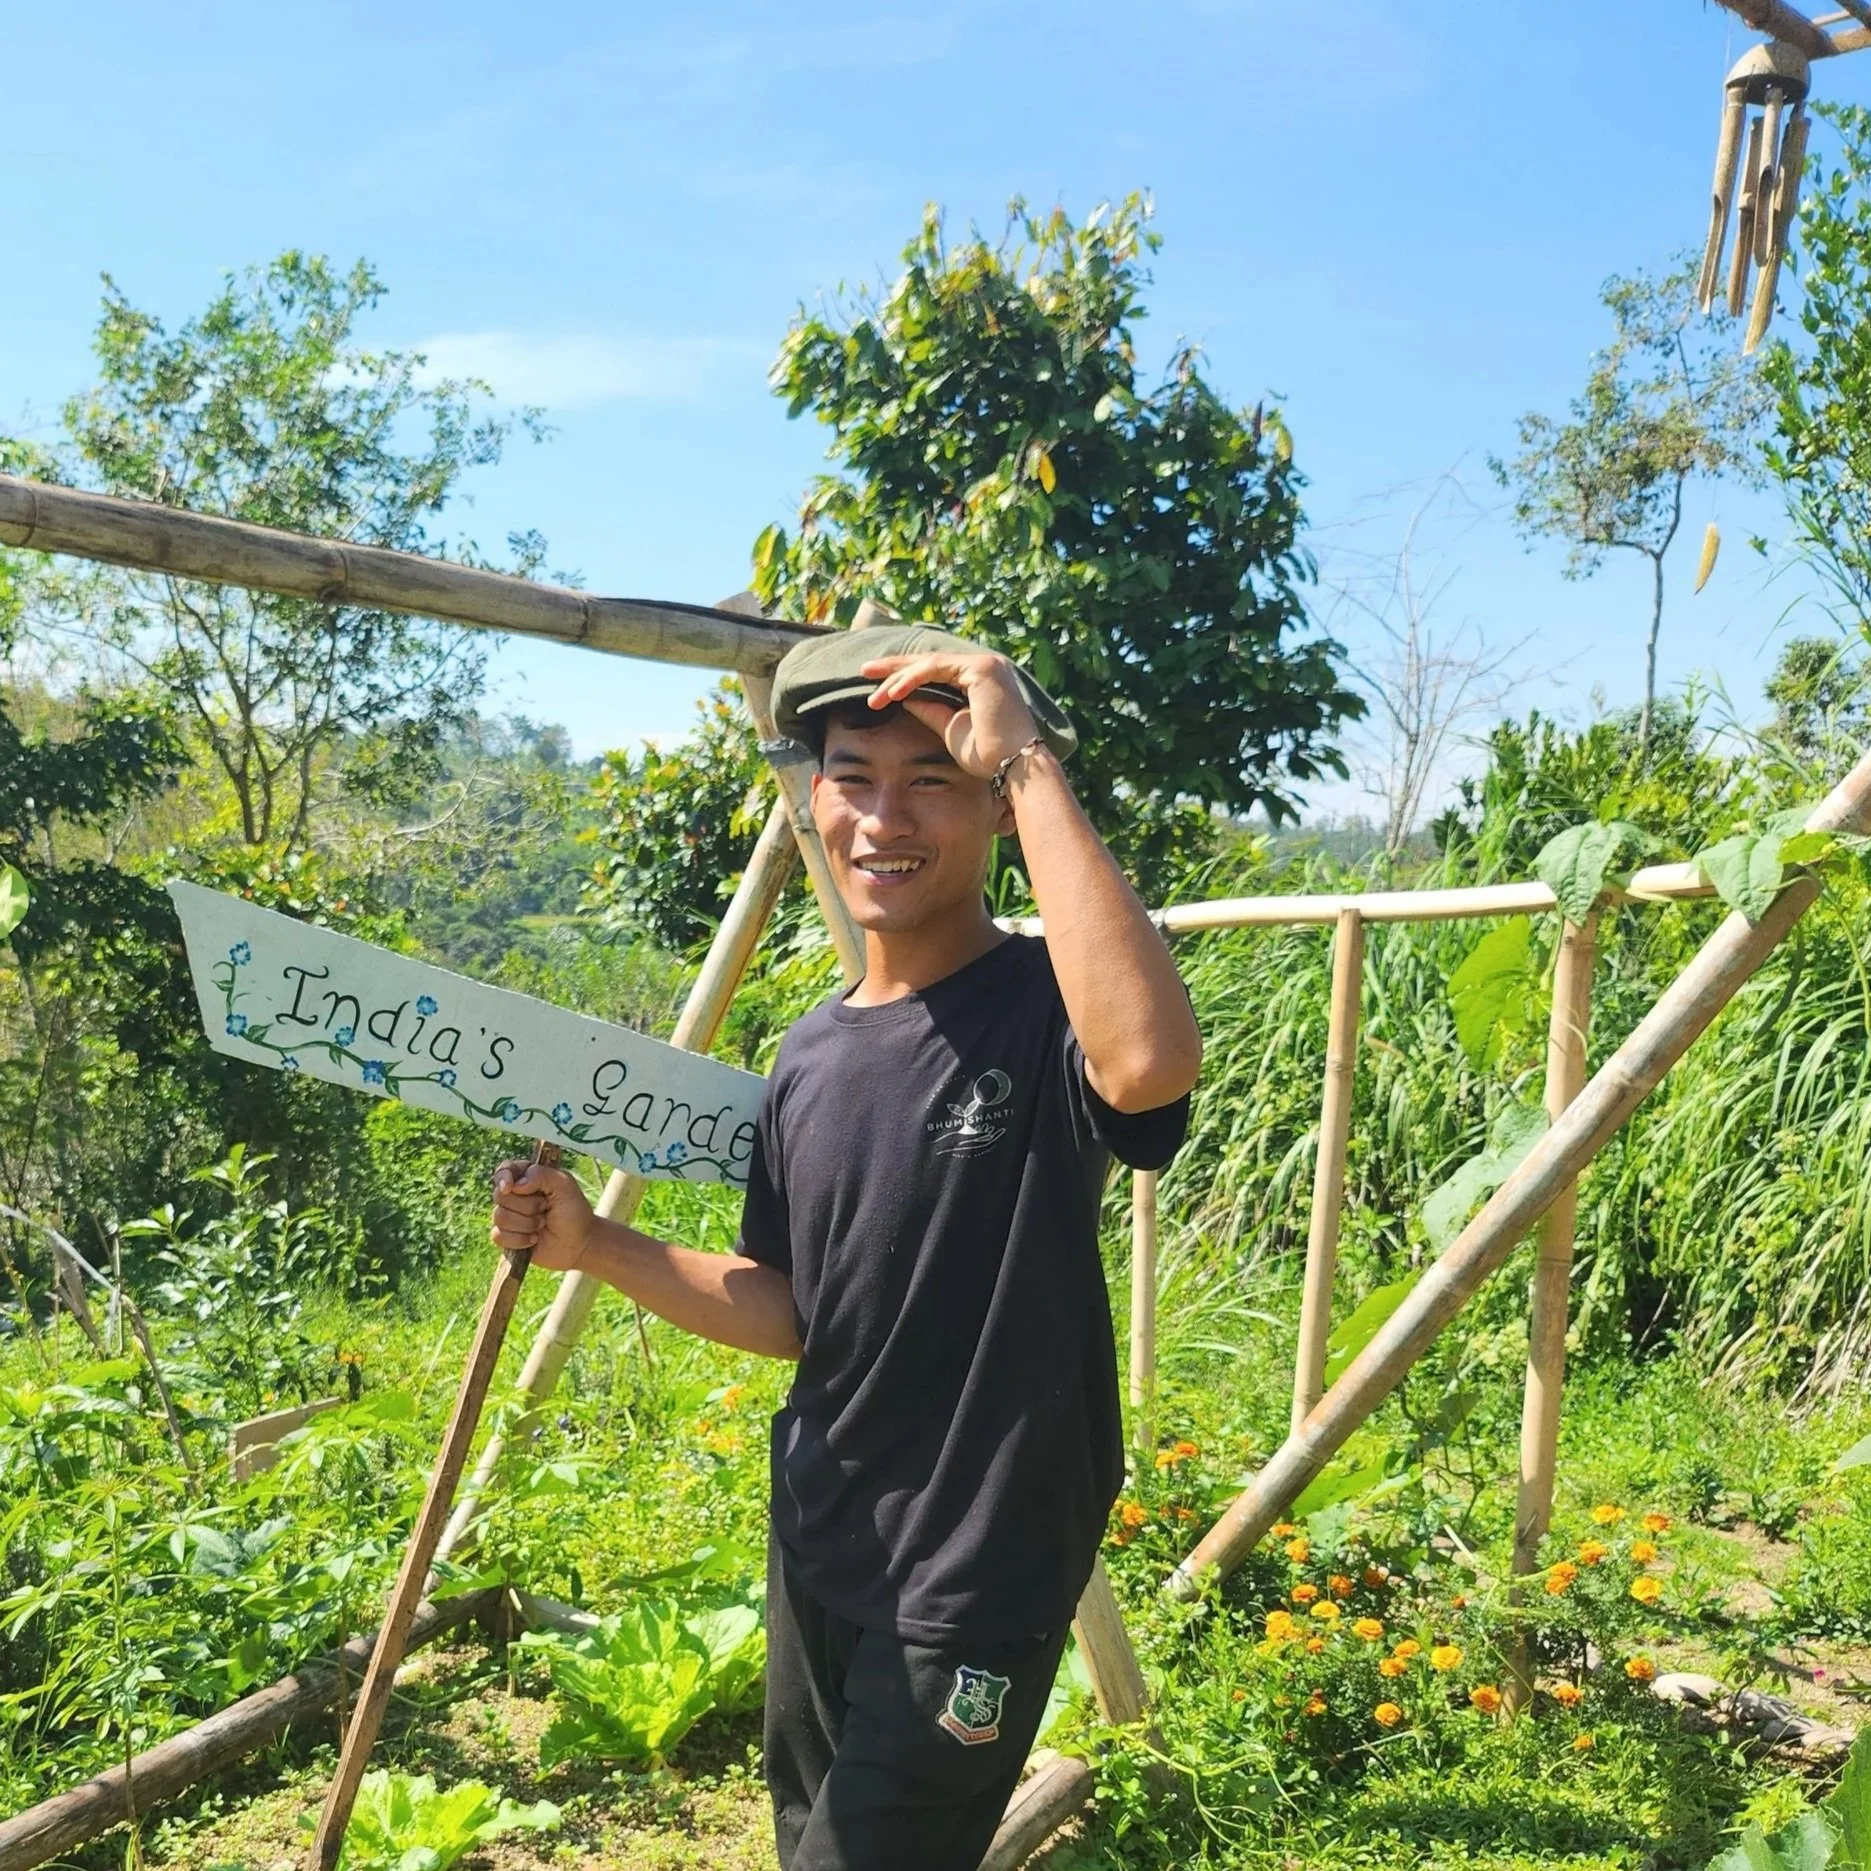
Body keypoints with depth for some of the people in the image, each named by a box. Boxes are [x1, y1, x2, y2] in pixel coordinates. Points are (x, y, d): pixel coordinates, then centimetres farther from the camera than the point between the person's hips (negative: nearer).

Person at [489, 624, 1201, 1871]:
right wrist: (595, 1246, -4)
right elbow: (792, 1313, 10)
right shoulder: (812, 1055, 2)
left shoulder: (1044, 1009, -19)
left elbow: (1153, 1062, -44)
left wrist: (1032, 763, -36)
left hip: (974, 1580, -7)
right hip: (818, 1556, 7)